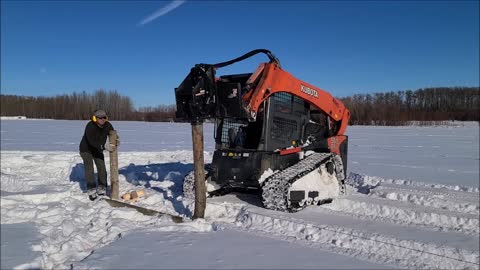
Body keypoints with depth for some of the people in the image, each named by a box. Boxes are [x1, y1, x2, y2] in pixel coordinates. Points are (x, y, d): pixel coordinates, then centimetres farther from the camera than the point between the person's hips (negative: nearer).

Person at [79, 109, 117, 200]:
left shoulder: (107, 125, -15)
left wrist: (116, 141, -32)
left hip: (98, 150, 5)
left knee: (102, 168, 2)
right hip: (86, 149, -5)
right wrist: (104, 146, -56)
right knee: (89, 169, -11)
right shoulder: (90, 126, -32)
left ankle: (102, 189, 11)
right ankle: (91, 190, -7)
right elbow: (92, 141, -43)